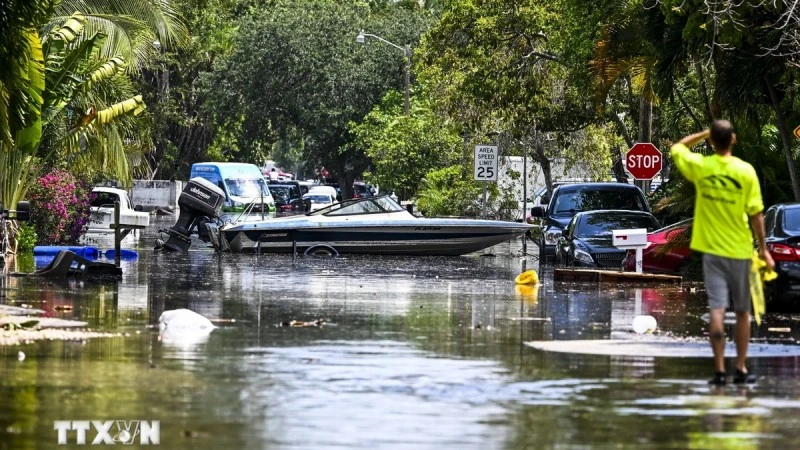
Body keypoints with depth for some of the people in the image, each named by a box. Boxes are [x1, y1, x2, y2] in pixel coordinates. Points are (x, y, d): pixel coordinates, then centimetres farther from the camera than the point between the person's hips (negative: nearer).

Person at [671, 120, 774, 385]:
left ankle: (720, 370, -9)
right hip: (740, 250, -1)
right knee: (742, 312, 11)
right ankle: (741, 369, 15)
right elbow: (756, 214, -7)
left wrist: (704, 134, 16)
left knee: (717, 310, -2)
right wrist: (763, 249, 1)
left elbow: (677, 148, 16)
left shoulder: (700, 166, -6)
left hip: (712, 249, 1)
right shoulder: (746, 171, -10)